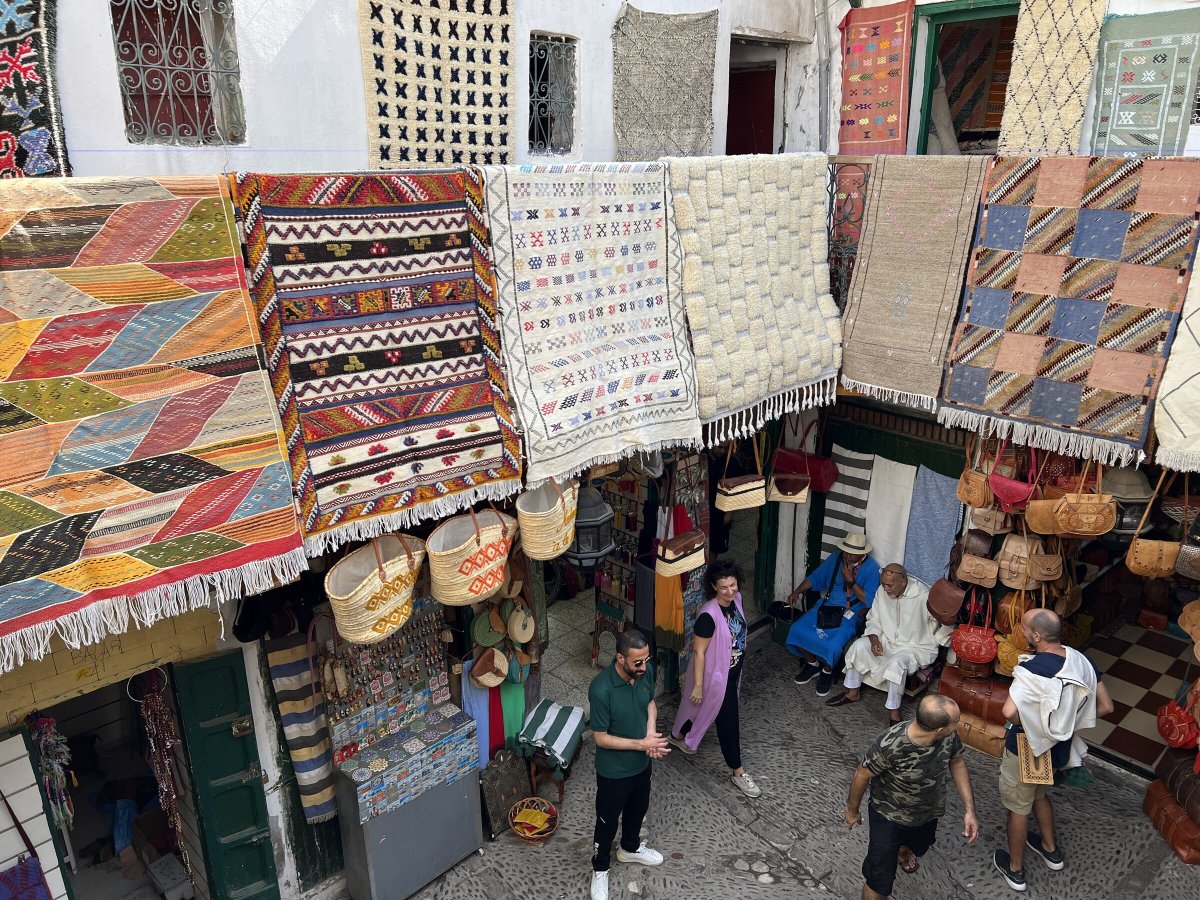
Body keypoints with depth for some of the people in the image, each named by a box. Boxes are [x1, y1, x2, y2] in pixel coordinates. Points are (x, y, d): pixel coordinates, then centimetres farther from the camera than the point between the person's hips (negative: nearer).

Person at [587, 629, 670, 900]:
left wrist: (651, 732, -14)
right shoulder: (601, 690, -35)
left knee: (638, 808, 29)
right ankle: (600, 869, 43)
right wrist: (642, 743, -25)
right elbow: (601, 738, -24)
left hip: (641, 762, 6)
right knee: (607, 821, 17)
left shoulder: (646, 671, -16)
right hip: (614, 770, -6)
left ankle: (630, 848, 57)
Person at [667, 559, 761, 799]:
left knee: (702, 707, 27)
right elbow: (699, 652, -24)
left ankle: (678, 736, 51)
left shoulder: (736, 599, -9)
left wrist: (739, 666, 20)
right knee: (728, 719, 6)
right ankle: (738, 772, 23)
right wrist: (698, 685, -18)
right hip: (716, 674, -8)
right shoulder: (709, 615, -33)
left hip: (733, 670, 8)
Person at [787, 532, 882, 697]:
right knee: (797, 631, -16)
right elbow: (815, 577, 11)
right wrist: (797, 592, -4)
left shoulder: (871, 568, -11)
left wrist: (851, 581, -22)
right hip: (826, 606, 5)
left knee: (832, 645, -30)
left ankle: (827, 671, 5)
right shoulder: (835, 558, 2)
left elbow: (869, 600, -14)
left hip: (850, 613, -4)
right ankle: (812, 664, 11)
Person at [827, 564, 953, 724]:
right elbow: (873, 620, 4)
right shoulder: (883, 591, -7)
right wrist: (875, 640, -12)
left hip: (917, 648, -6)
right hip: (887, 640, 6)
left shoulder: (923, 596, -26)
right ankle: (853, 692, 3)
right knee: (858, 646, -15)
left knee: (896, 663, -34)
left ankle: (894, 712, -19)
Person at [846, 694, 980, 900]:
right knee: (880, 880, 2)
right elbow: (862, 775, -23)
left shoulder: (950, 736, -27)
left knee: (918, 848, 34)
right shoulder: (889, 745, -41)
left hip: (928, 813, 5)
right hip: (889, 816, -5)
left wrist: (969, 809, -9)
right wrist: (852, 810, -6)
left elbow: (957, 762, -4)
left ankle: (904, 848, 69)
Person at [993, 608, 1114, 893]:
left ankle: (1015, 869, 34)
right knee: (1040, 794, 33)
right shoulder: (1081, 661, -12)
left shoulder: (1033, 669, -34)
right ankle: (1051, 849, 52)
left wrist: (1023, 724, -23)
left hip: (1027, 749, -6)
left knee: (1018, 807, 16)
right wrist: (1070, 720, 7)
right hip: (1058, 748, 7)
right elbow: (1106, 707, -2)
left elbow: (1009, 712, -46)